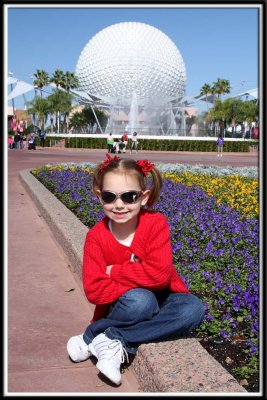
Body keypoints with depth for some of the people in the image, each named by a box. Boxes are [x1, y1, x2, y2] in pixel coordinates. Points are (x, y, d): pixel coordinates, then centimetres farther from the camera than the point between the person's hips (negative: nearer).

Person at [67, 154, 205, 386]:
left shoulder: (156, 224, -16)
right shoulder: (96, 237, -14)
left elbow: (159, 274, -26)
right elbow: (94, 290, -20)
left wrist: (114, 271, -21)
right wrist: (139, 282, -26)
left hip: (161, 299, 2)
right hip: (122, 307, -2)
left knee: (194, 308, -31)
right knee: (139, 300, -37)